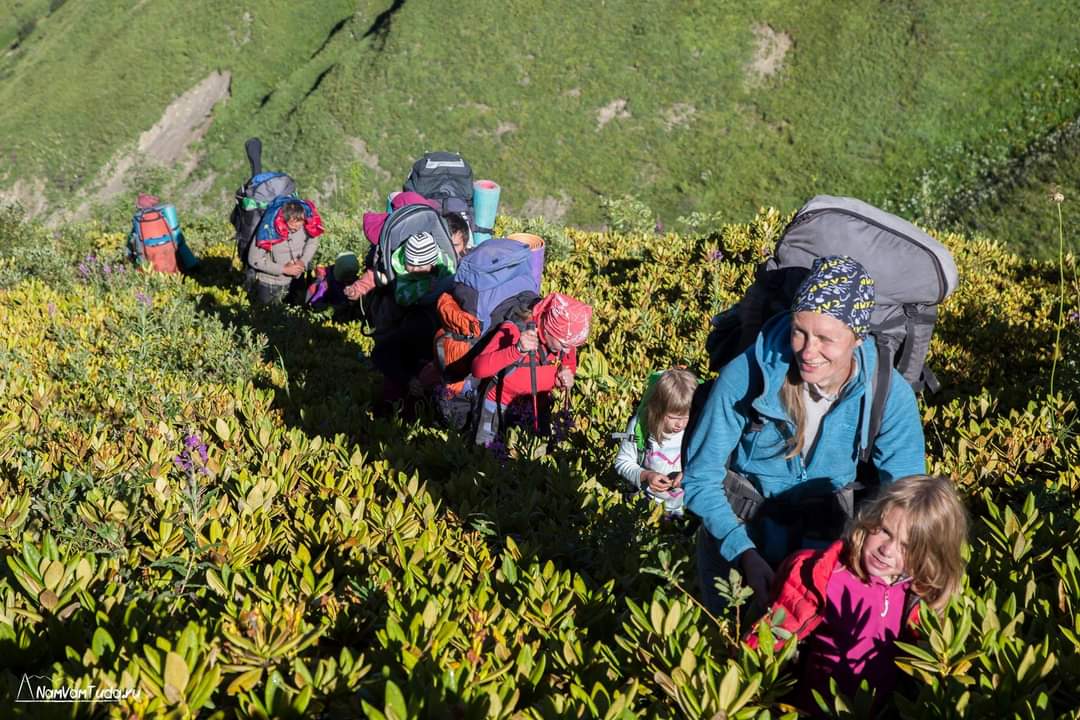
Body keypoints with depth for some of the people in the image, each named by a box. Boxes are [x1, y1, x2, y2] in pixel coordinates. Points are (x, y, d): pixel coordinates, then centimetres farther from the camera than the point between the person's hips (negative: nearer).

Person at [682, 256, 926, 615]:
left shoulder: (889, 395, -22)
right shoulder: (744, 376, -26)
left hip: (827, 530, 1)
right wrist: (744, 552, -31)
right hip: (738, 522, -1)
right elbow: (699, 479, -17)